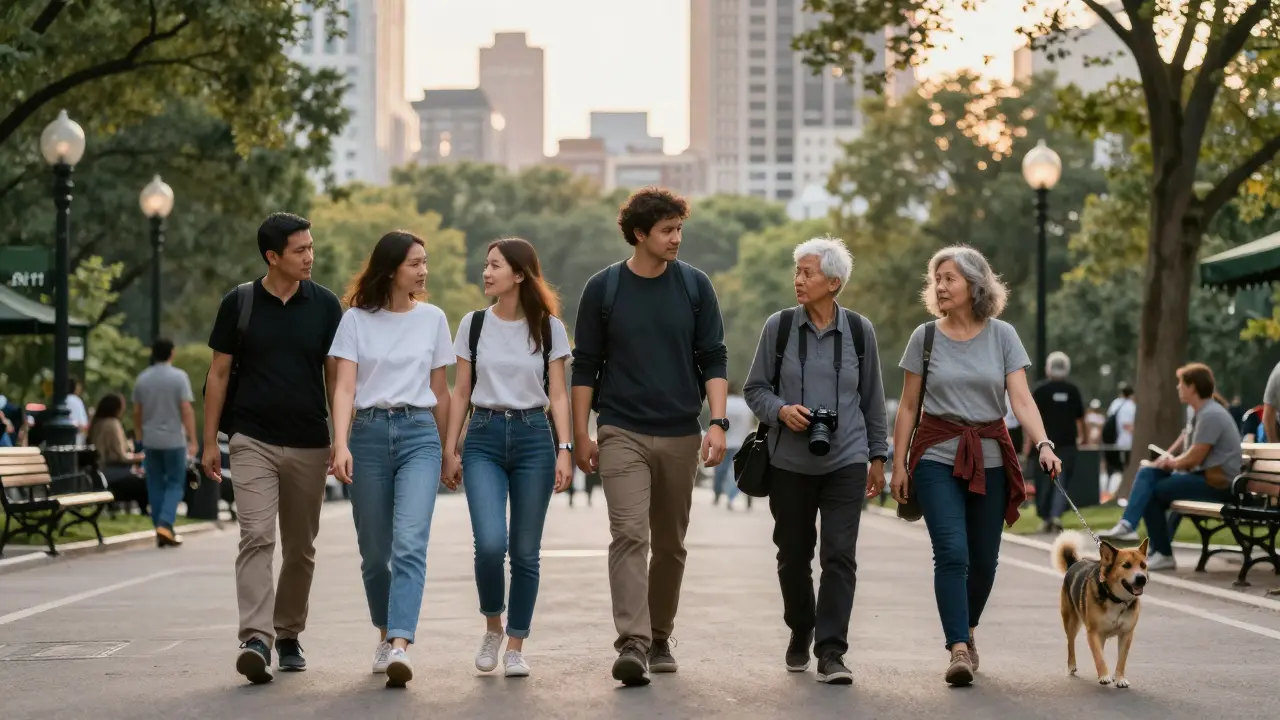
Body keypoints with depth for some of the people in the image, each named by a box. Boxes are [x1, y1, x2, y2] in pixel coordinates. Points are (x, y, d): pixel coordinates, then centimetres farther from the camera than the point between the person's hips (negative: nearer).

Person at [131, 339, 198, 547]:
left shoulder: (142, 379, 4)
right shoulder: (179, 377, -9)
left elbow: (137, 412, 10)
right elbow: (187, 411, -14)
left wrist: (139, 436, 24)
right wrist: (192, 440, -11)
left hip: (151, 441, 4)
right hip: (174, 440, -4)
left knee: (156, 485, 9)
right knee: (175, 484, 3)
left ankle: (161, 531, 9)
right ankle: (165, 524, -14)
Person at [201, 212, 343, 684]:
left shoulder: (325, 305, 2)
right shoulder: (238, 304, -1)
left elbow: (336, 376, 5)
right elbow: (219, 374, 4)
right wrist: (209, 442, 2)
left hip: (309, 444, 2)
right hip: (252, 441, -2)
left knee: (300, 548, 10)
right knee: (256, 538, -15)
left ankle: (289, 636, 24)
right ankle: (256, 640, -23)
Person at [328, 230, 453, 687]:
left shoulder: (432, 319, 9)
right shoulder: (356, 319, 3)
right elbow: (344, 385, -5)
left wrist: (447, 451, 18)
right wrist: (340, 444, -18)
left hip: (419, 432, 0)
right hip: (368, 432, 0)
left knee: (410, 544, -17)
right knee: (374, 551, 7)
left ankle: (400, 647, -26)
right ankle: (385, 635, 28)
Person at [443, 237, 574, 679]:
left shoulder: (548, 327, 3)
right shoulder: (474, 324, 6)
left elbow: (558, 394, 4)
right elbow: (461, 392, 9)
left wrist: (564, 450, -5)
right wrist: (450, 449, 5)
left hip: (533, 436, 0)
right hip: (484, 437, 0)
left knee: (525, 550, 2)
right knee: (490, 543, -15)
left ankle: (515, 646, 13)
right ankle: (492, 626, 10)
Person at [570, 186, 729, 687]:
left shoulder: (695, 286, 3)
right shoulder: (603, 288, 0)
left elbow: (713, 359, 3)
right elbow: (585, 365, 4)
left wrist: (718, 423, -9)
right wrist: (580, 434, 0)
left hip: (680, 436, 2)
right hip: (622, 434, -2)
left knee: (670, 544, 10)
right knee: (629, 535, -15)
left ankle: (660, 639, 24)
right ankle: (632, 645, -21)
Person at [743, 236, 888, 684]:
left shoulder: (859, 331, 2)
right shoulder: (779, 327, 0)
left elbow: (872, 398, 11)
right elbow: (755, 388, 5)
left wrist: (878, 455, 12)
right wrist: (781, 411, -15)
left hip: (846, 462, -1)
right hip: (790, 462, 1)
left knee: (839, 555, -10)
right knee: (793, 554, 11)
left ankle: (830, 652, -8)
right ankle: (800, 632, 34)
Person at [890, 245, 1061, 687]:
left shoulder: (1002, 335, 1)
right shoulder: (925, 337, 2)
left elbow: (1021, 399, -6)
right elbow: (908, 407, 6)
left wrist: (1043, 444, -21)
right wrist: (898, 462, 1)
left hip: (990, 457, 1)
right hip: (937, 456, -1)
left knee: (983, 559, 7)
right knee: (952, 553, -16)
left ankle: (967, 631, 32)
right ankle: (958, 650, -17)